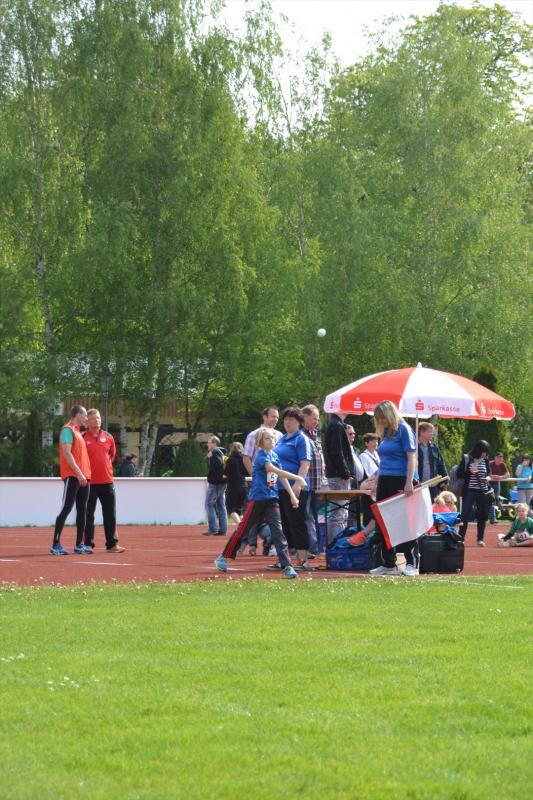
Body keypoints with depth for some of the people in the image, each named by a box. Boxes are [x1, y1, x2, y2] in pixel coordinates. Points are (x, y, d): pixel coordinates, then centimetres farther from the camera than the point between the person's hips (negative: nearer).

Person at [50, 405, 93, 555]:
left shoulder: (78, 432, 21)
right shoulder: (68, 430, -7)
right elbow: (67, 453, -16)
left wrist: (85, 474, 13)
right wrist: (79, 473, -21)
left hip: (83, 477, 9)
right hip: (72, 476, -9)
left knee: (82, 509, 7)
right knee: (66, 508, -11)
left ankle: (79, 544, 10)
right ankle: (56, 545, -11)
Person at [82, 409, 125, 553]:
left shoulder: (108, 437, 9)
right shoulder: (83, 438, -4)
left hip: (107, 481, 4)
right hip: (89, 482, -4)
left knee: (110, 514, 4)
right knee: (88, 515, 0)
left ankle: (112, 544, 8)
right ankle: (88, 544, 4)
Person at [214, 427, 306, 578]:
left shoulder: (275, 455, 9)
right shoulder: (261, 455, -12)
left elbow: (282, 476, 14)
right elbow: (274, 470, -26)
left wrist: (292, 495, 9)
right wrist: (297, 478, -31)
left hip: (272, 498, 5)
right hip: (258, 497, -5)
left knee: (277, 530, -5)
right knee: (243, 528, 4)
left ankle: (286, 565, -11)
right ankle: (223, 557, 19)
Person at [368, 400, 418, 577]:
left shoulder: (403, 430, -7)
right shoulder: (386, 433, 15)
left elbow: (411, 457, -13)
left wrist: (409, 482, -22)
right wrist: (377, 482, 18)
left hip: (400, 482, -8)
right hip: (384, 481, 8)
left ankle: (412, 564, -1)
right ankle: (389, 564, 12)